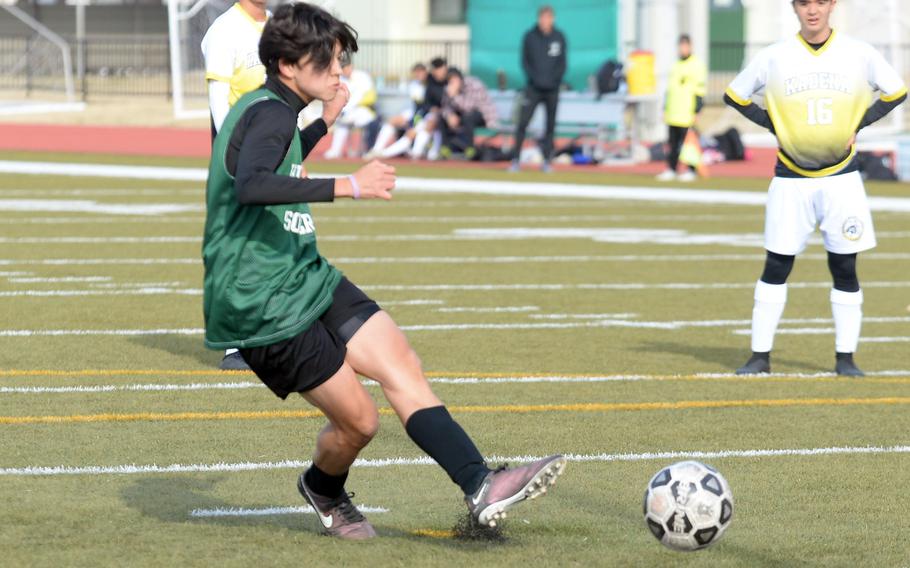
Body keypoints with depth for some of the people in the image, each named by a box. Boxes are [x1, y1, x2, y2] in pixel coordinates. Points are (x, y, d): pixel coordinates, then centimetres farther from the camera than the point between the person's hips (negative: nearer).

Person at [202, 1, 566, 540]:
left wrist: (323, 124, 37)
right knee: (359, 420, -4)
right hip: (261, 307, -10)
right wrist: (347, 187, -42)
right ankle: (323, 491, 28)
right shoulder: (269, 115, -19)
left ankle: (482, 488, -10)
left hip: (307, 277, 10)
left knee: (402, 364, -5)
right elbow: (250, 185, -40)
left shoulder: (267, 111, 12)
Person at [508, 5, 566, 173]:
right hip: (533, 88, -2)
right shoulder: (530, 37, -1)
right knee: (522, 123, -9)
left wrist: (554, 80, -10)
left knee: (551, 125, 4)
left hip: (552, 89, 2)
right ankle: (516, 160, -8)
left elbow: (562, 63, 5)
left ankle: (547, 161, 11)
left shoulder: (559, 38, 3)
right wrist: (536, 78, -11)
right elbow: (524, 61, 1)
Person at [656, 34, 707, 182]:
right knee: (673, 143, 8)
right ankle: (670, 169, 14)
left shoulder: (697, 65, -5)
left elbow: (700, 91, -9)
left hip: (687, 114, -7)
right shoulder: (676, 66, 18)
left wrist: (696, 112, -13)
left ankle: (691, 170, 0)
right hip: (673, 114, 7)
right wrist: (665, 109, 20)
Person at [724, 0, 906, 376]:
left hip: (842, 179, 0)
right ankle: (760, 356, 5)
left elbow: (896, 92, 11)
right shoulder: (774, 57, -1)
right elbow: (735, 96, 10)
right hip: (790, 181, 0)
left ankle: (845, 357, 10)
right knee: (776, 268, 0)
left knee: (845, 268, 2)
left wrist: (857, 125, -1)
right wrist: (775, 126, -2)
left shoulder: (860, 54, 0)